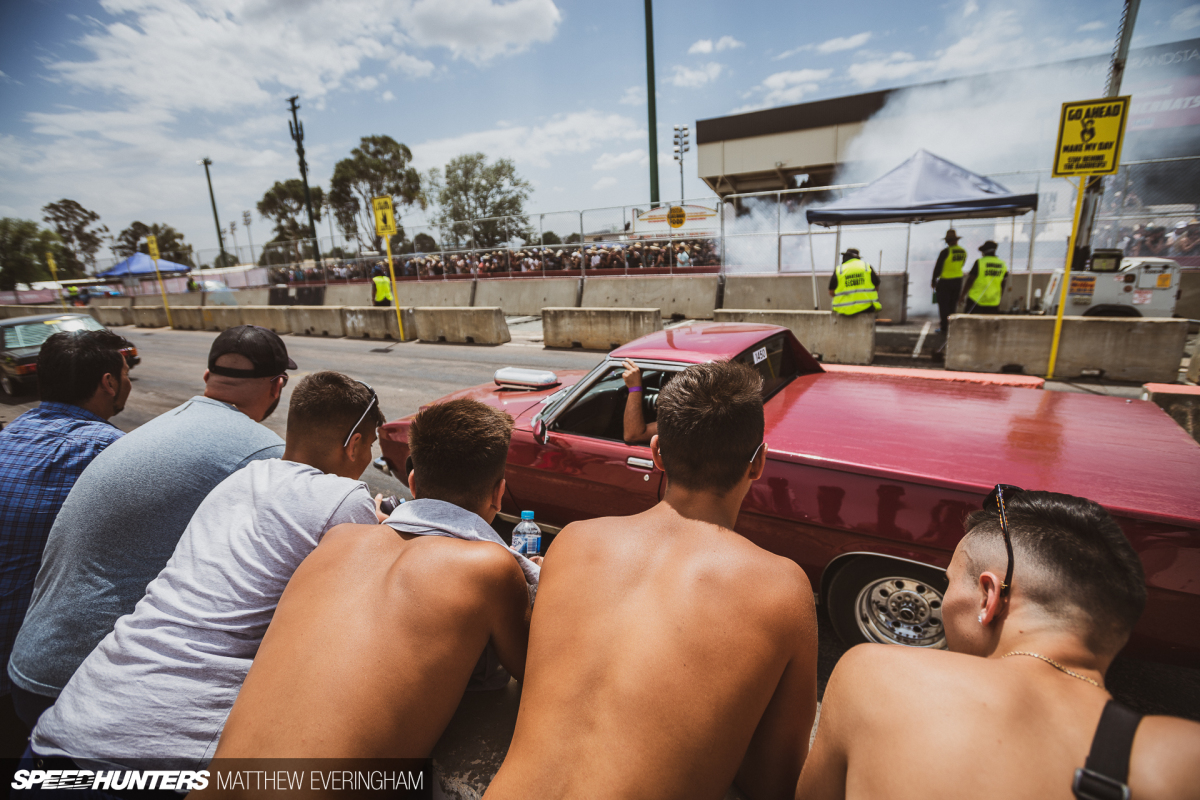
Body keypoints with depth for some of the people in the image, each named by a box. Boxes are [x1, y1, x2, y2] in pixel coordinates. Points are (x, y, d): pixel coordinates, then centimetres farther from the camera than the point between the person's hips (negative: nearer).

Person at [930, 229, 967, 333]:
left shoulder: (945, 252, -16)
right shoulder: (963, 251, 3)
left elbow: (938, 267, -13)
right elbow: (961, 265, 15)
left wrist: (934, 281, -4)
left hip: (945, 281, -6)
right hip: (958, 280, 6)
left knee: (943, 305, 0)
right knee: (953, 304, 15)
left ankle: (944, 327, -1)